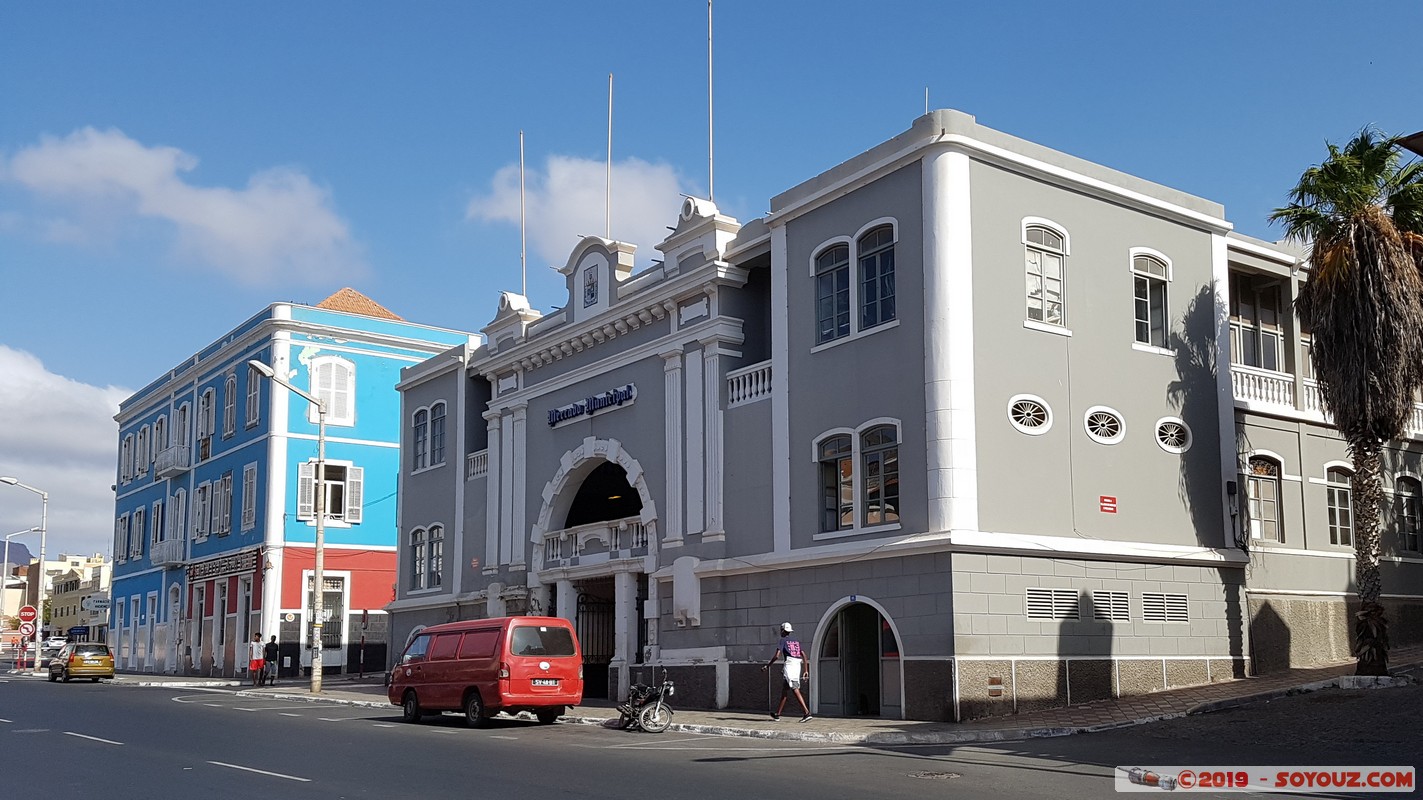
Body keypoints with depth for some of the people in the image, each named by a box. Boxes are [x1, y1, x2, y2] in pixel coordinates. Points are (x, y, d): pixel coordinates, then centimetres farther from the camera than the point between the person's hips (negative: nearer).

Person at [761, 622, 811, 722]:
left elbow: (777, 655, -8)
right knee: (785, 691, 11)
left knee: (796, 690, -11)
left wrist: (767, 666, 1)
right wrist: (806, 670, 11)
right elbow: (803, 655, 12)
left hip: (789, 665, -7)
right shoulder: (797, 641, 20)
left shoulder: (783, 640, 2)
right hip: (798, 666, 7)